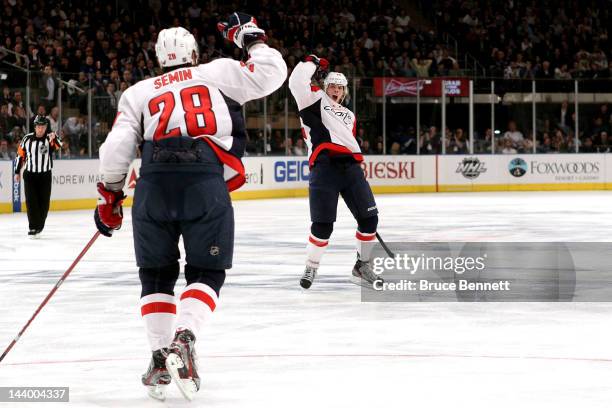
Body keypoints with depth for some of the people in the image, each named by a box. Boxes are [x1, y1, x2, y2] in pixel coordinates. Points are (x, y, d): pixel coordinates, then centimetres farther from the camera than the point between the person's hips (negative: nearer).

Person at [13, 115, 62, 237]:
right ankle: (33, 227, -3)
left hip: (45, 175, 0)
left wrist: (53, 138, -52)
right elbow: (20, 155, 8)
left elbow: (58, 146, -29)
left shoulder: (50, 138, -8)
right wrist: (17, 172, 9)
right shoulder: (27, 139, -1)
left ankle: (39, 225, 20)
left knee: (43, 202, 5)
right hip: (30, 175, 0)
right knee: (31, 201, -6)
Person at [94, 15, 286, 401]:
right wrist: (251, 36, 32)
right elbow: (271, 73, 16)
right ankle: (184, 339, -16)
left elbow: (117, 148, 13)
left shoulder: (138, 92, 22)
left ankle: (162, 356, 8)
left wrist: (110, 197, 21)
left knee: (157, 274, 18)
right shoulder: (219, 72, 18)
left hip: (154, 183, 2)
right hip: (207, 184, -2)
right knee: (207, 273, 9)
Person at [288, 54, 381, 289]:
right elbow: (297, 82, -5)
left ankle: (362, 265, 17)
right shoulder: (315, 100, 12)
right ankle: (311, 268, 7)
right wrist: (312, 64, 5)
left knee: (369, 217, 1)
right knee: (323, 224, -10)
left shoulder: (349, 115, 31)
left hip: (350, 167, 6)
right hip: (324, 167, -6)